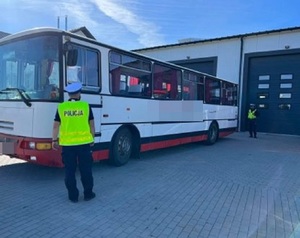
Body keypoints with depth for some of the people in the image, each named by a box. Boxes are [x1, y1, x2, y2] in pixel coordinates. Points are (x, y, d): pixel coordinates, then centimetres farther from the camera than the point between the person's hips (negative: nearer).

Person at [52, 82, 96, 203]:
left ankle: (73, 195, 17)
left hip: (67, 144, 1)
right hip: (84, 142, 0)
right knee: (86, 169, 10)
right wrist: (92, 138, 14)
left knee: (70, 170, 10)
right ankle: (88, 193, 19)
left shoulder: (61, 107, 0)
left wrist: (54, 140, 12)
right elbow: (91, 124, 4)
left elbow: (56, 126, 3)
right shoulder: (86, 105, -1)